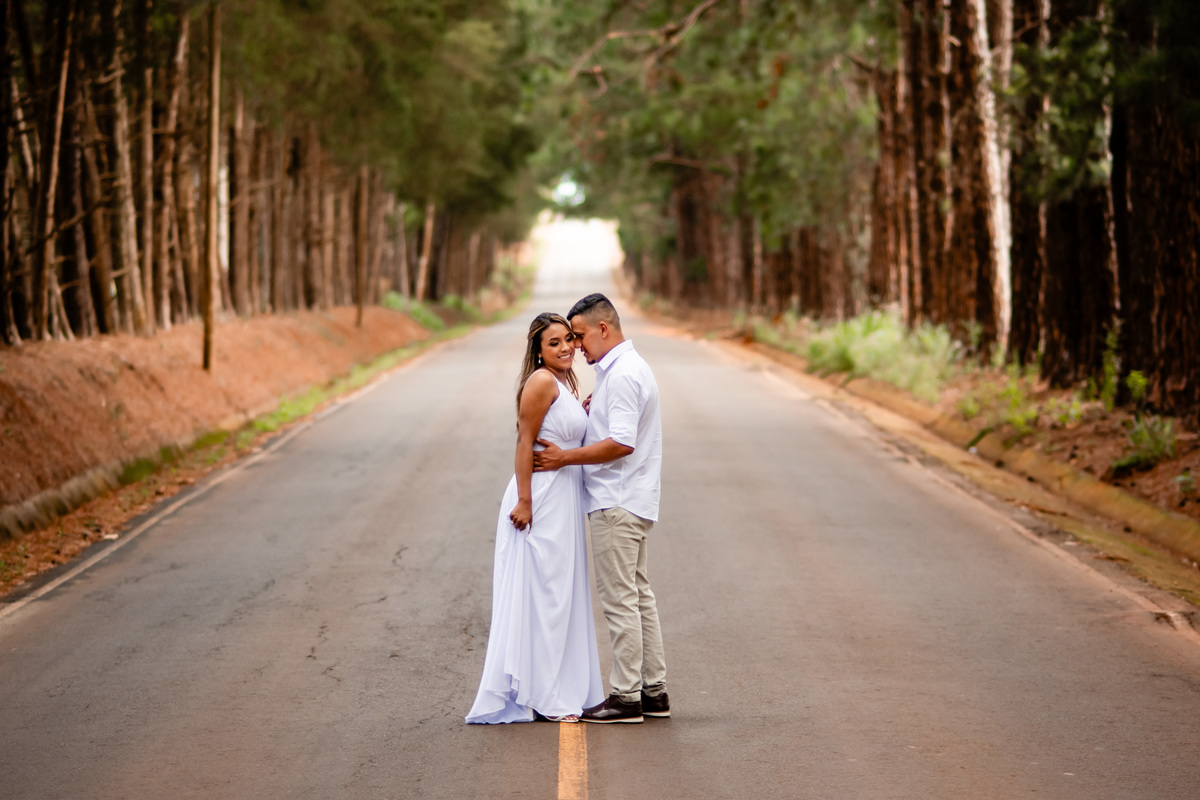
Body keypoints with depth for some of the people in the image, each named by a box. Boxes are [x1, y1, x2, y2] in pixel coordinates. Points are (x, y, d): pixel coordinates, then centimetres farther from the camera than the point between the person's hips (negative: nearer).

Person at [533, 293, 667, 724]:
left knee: (619, 598, -7)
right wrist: (587, 411, 8)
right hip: (626, 499, 11)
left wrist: (565, 458, -18)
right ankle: (653, 691, 16)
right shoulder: (624, 368, 17)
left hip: (617, 503, -11)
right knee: (638, 595, 12)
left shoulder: (623, 374, -17)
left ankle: (626, 697, -4)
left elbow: (621, 444, -24)